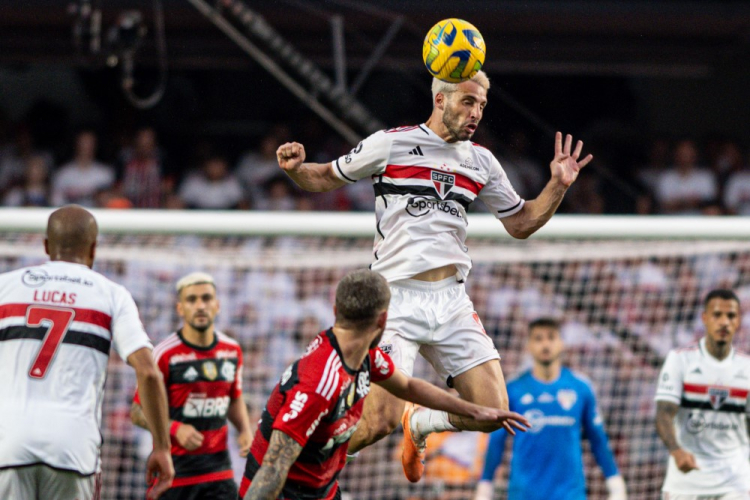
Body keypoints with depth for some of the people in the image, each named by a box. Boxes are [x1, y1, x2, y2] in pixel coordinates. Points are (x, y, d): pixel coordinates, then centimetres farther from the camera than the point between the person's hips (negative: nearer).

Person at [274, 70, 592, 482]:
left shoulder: (481, 162, 12)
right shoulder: (391, 144, -1)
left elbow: (520, 223, 21)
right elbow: (325, 178, 8)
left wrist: (558, 186, 6)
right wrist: (295, 168, -13)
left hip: (452, 301, 5)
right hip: (396, 299, -5)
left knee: (493, 413, -5)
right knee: (379, 423, -17)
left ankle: (419, 424, 26)